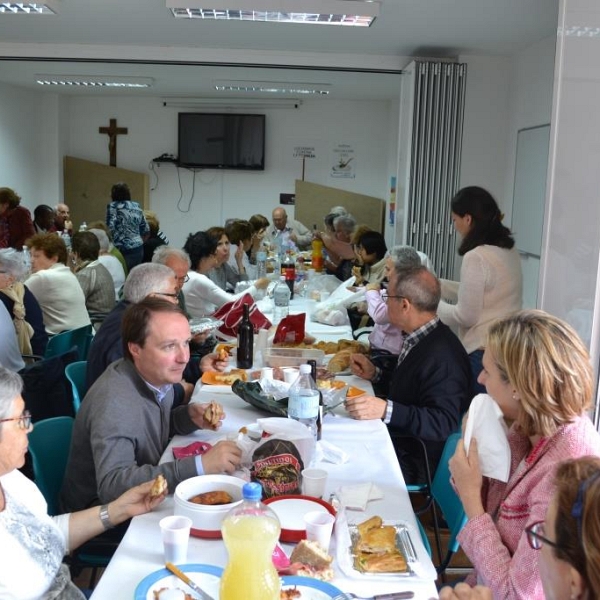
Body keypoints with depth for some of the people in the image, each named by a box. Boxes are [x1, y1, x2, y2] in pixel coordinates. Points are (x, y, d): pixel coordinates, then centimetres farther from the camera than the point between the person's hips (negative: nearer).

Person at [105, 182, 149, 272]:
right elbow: (146, 230, 13)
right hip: (138, 249, 6)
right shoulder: (136, 206, 12)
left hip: (123, 250, -5)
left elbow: (110, 227, -13)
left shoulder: (113, 206, -2)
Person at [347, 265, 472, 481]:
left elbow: (443, 423, -27)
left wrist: (386, 410, -37)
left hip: (414, 464, -9)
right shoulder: (419, 339, 7)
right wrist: (375, 374, 9)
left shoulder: (442, 356, -23)